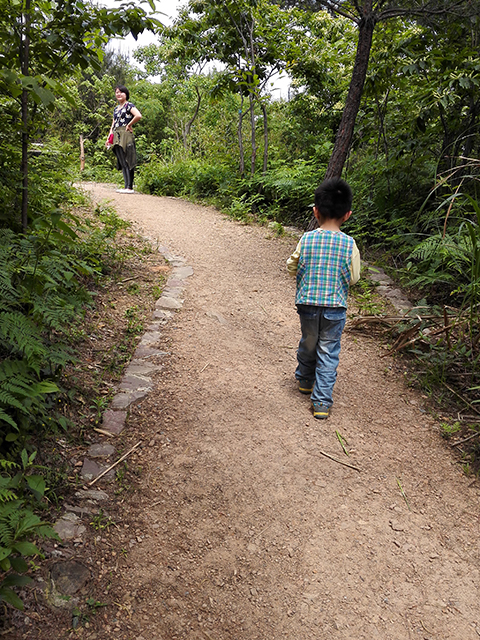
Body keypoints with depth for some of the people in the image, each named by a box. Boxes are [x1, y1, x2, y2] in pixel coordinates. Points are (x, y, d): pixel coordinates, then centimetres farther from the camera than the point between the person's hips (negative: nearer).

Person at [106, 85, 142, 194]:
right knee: (121, 162, 5)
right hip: (116, 138, 9)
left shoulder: (129, 105, -3)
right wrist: (108, 138, 15)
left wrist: (129, 125, -11)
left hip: (125, 136, -8)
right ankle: (127, 186, 7)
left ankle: (129, 187, -13)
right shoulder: (116, 108, 21)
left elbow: (138, 116, -22)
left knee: (126, 161, -12)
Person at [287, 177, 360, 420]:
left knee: (308, 343, 23)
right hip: (335, 307, -1)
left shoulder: (306, 239, -8)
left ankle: (305, 380, 46)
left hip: (308, 304, 2)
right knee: (328, 352, 8)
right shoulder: (349, 244, -10)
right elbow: (353, 277, -2)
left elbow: (292, 266, 3)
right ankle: (322, 402, 10)